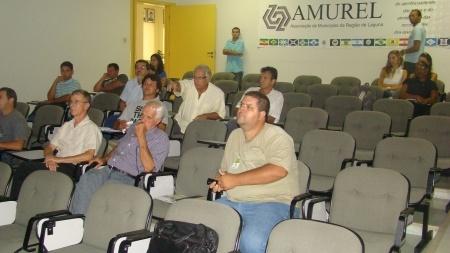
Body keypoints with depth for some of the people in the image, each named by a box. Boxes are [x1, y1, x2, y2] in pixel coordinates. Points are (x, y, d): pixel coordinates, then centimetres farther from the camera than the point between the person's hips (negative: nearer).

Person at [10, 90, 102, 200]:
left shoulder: (91, 128, 1)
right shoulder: (66, 126, 24)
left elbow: (88, 156, -13)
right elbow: (49, 148, 20)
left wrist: (59, 159, -13)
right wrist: (50, 158, -5)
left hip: (71, 168, -6)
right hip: (56, 164, 7)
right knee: (23, 168, -20)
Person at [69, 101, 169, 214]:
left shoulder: (161, 139, -1)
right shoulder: (134, 128, 22)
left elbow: (148, 167, -15)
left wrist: (141, 137, -15)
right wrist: (105, 159, 15)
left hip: (128, 177, -6)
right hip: (109, 169, 6)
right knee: (87, 178, -24)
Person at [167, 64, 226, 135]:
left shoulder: (218, 93, -5)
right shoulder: (188, 85, -4)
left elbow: (220, 114, 0)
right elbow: (180, 86, -26)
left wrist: (206, 116, -16)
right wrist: (174, 84, -49)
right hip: (181, 125, 2)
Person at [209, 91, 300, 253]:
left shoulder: (276, 137, -7)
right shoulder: (234, 136, 17)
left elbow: (278, 171, -23)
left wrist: (236, 180, -18)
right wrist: (221, 181, 2)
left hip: (272, 202, -7)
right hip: (232, 201, 7)